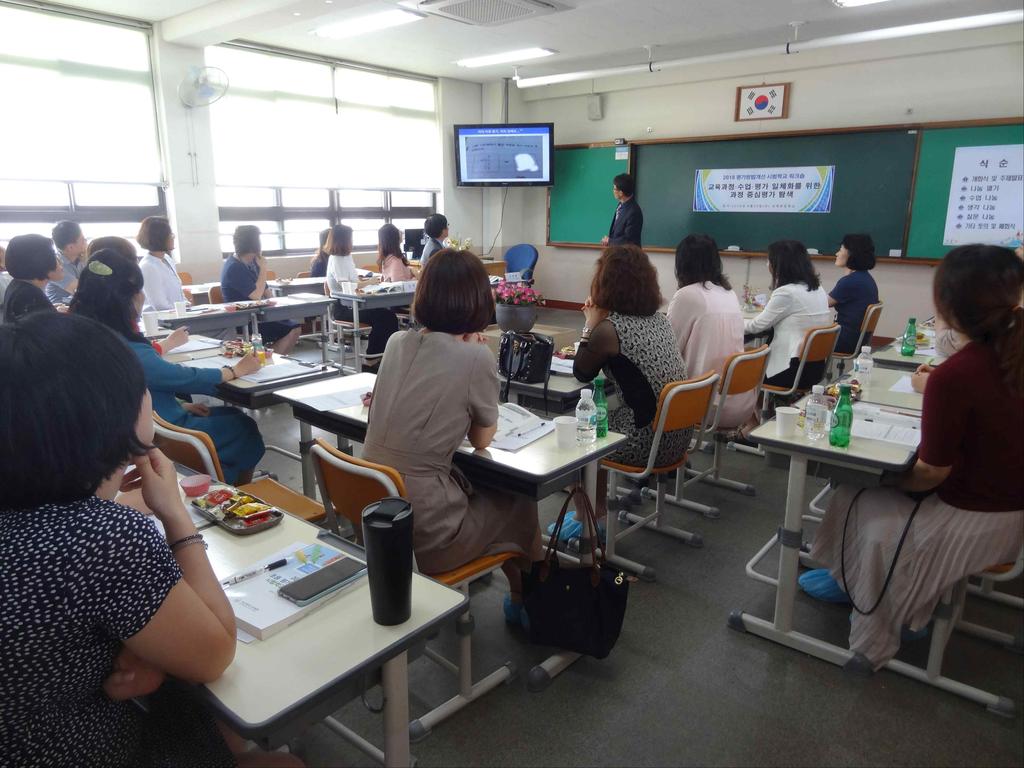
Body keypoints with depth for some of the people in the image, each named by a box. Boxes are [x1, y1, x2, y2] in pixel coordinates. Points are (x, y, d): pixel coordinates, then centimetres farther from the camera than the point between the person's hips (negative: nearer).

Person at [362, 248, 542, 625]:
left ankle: (520, 595, 46)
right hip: (422, 528, -6)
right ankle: (528, 600, 44)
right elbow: (482, 440, 0)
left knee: (475, 485, 30)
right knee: (521, 507, 20)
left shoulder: (397, 342, 1)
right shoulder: (476, 357, -15)